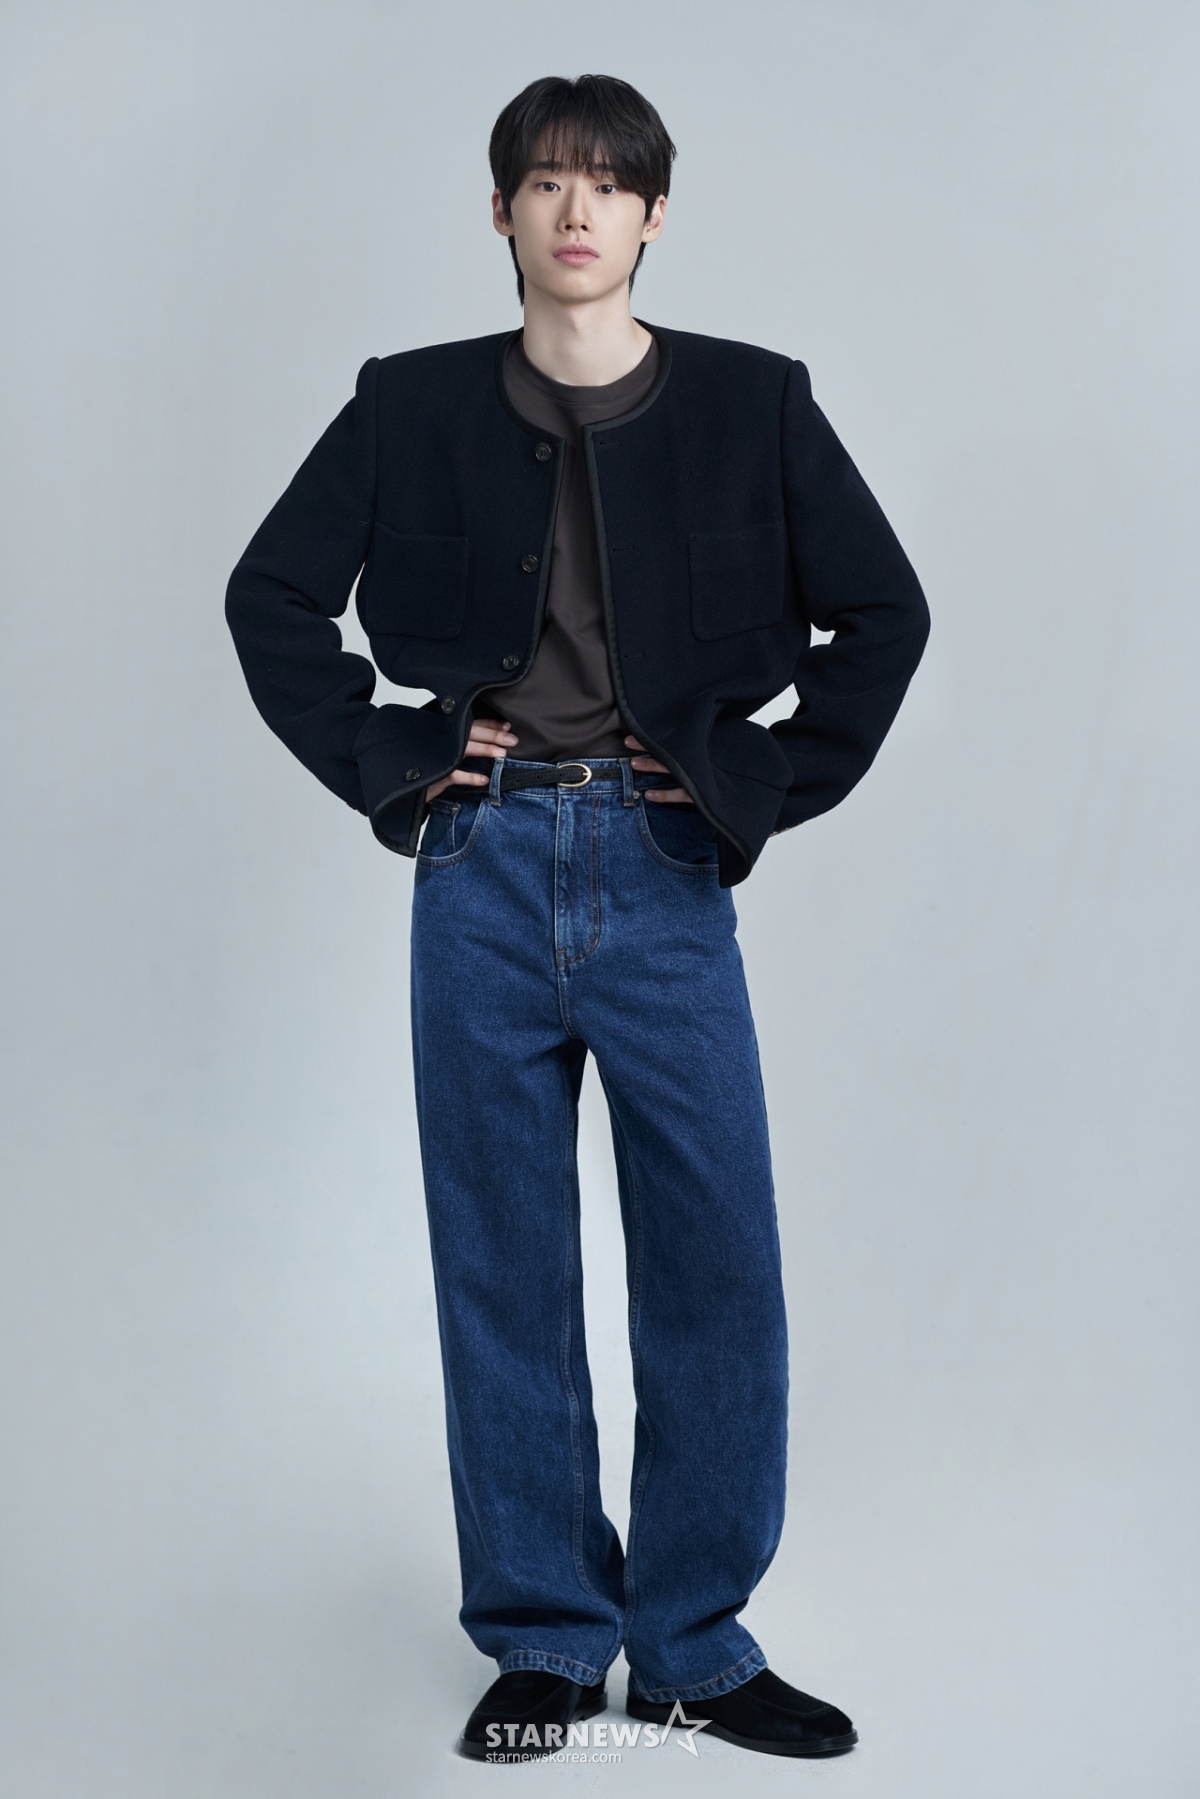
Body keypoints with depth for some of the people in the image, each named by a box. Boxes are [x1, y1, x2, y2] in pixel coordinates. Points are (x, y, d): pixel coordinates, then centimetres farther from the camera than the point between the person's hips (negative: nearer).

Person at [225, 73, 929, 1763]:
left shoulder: (751, 406, 4)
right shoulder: (415, 407, 5)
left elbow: (884, 613, 8)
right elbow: (271, 593, 11)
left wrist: (773, 786, 1)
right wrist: (381, 761, 2)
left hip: (665, 868, 0)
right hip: (483, 866, 1)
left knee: (716, 1259, 1)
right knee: (503, 1266, 6)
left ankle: (697, 1639, 17)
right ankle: (544, 1636, 20)